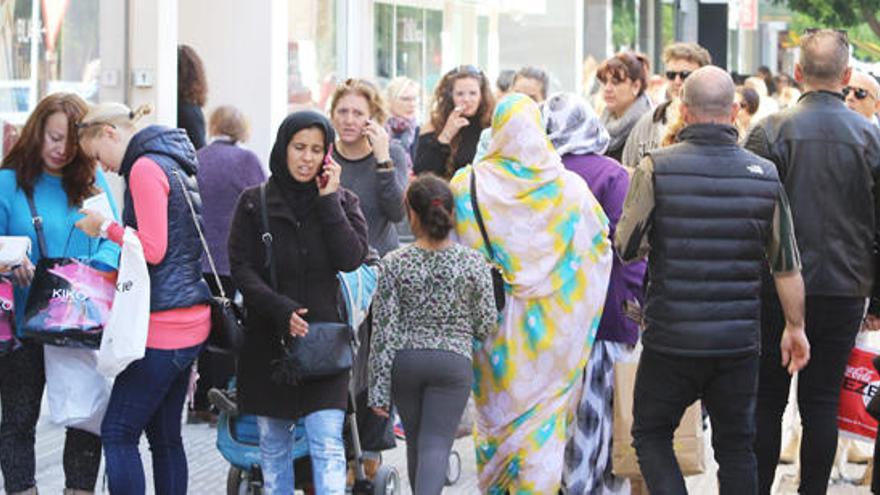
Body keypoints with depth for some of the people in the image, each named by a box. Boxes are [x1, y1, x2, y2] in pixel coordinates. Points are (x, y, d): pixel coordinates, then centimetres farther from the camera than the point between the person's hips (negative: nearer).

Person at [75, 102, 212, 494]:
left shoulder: (146, 168, -11)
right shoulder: (174, 166, 18)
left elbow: (153, 249, -18)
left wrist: (107, 228, -4)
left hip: (164, 323, -10)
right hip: (189, 322, 10)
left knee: (118, 433, -7)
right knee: (165, 436, 13)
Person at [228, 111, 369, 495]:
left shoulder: (341, 201, 6)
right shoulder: (255, 202, 3)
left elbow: (351, 258, -9)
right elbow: (241, 268, -3)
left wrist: (328, 200, -10)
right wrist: (282, 311, -16)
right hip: (267, 338, 1)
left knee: (327, 445, -10)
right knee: (273, 444, 9)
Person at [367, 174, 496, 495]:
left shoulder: (395, 264, -6)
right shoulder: (473, 263, -5)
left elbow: (384, 329, -5)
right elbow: (486, 326, 0)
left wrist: (379, 388, -2)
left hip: (404, 361, 2)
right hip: (453, 360, -1)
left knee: (416, 442, 19)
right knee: (436, 444, -5)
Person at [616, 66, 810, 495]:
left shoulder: (657, 169, -11)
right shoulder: (764, 175, -2)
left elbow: (627, 249, -6)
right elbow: (787, 266, 3)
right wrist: (795, 326, 15)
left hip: (671, 340, -3)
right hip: (739, 342, 3)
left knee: (651, 434, 13)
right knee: (736, 444, 15)